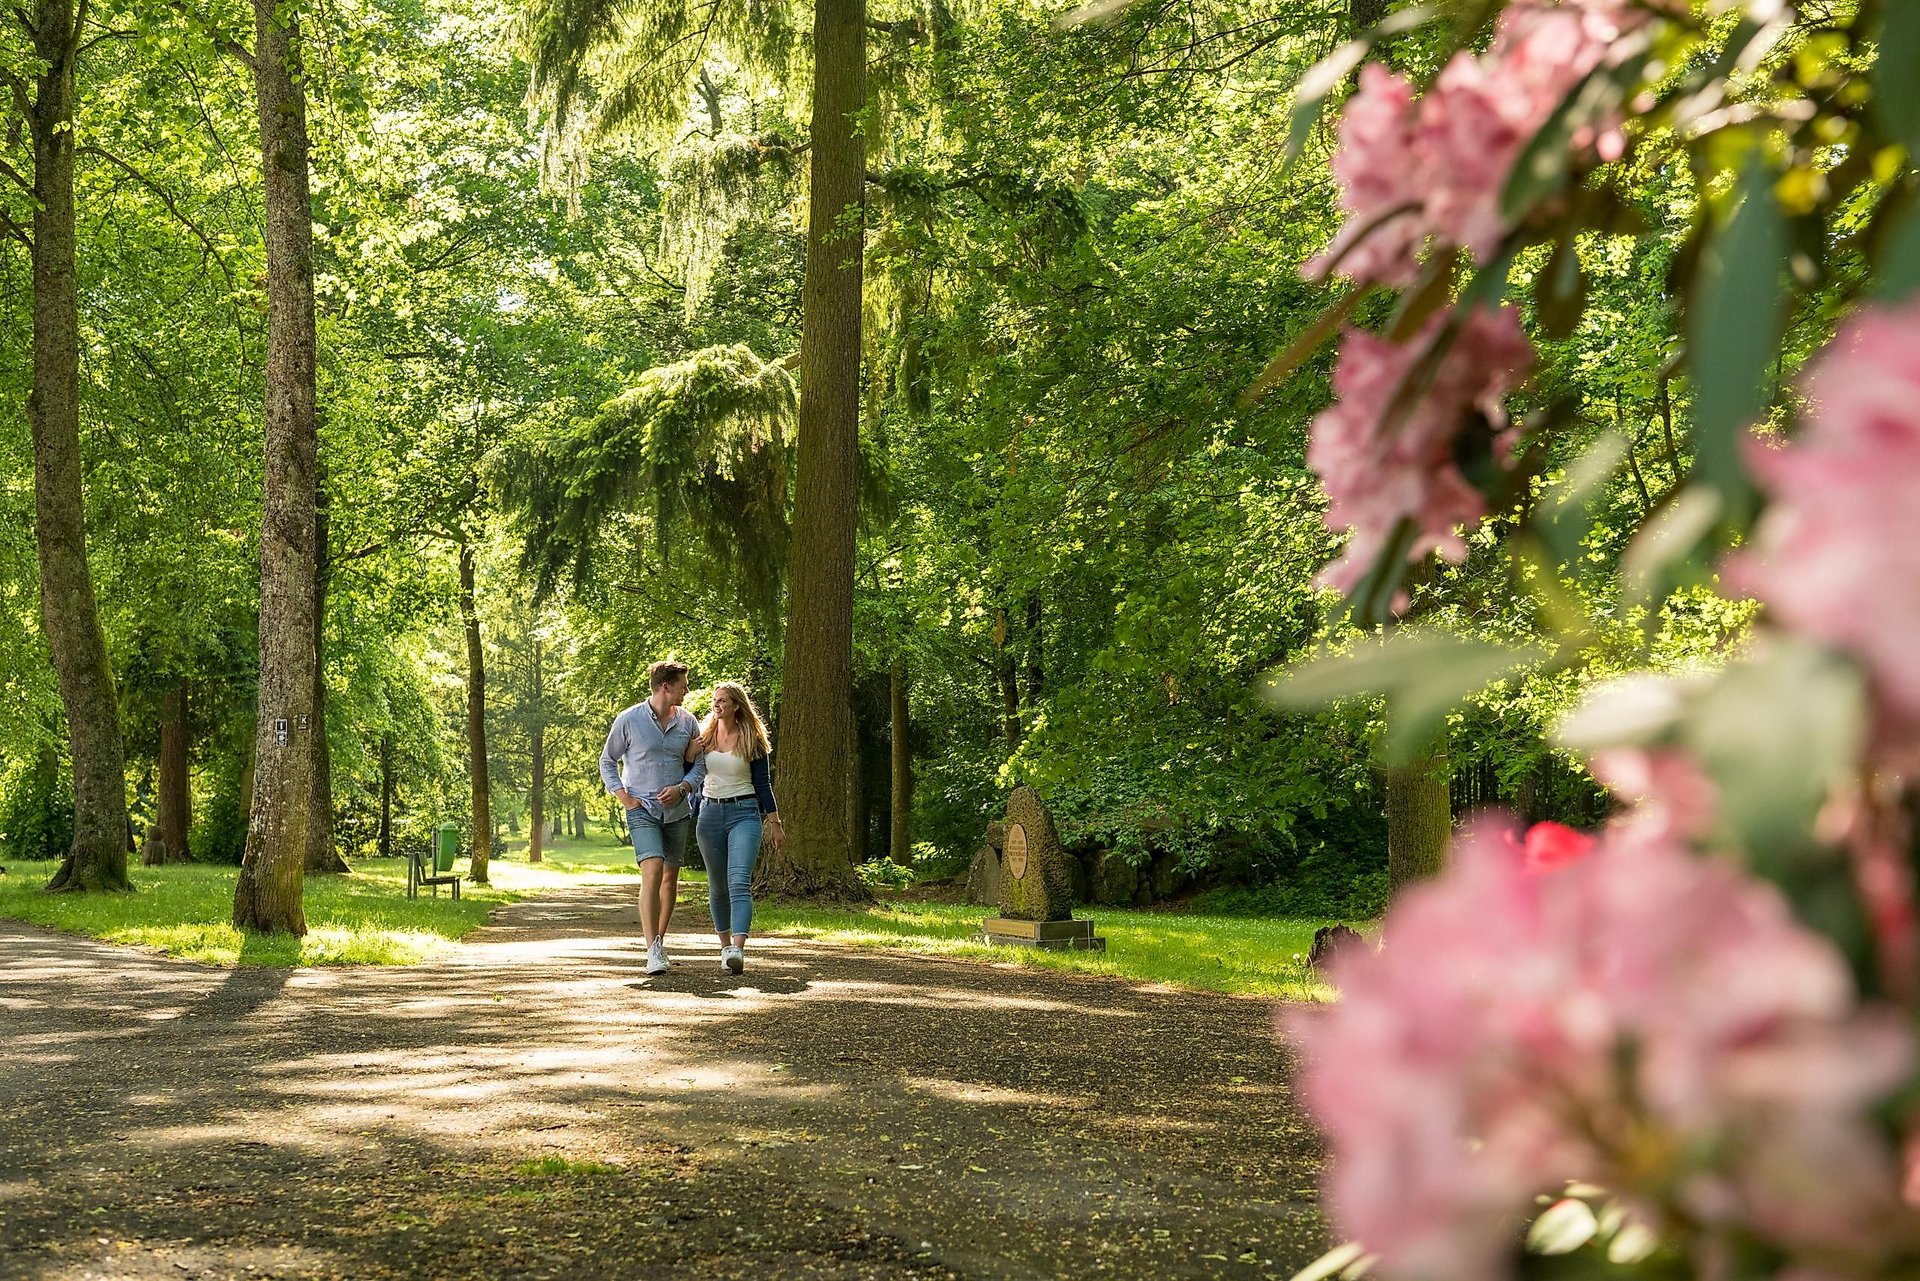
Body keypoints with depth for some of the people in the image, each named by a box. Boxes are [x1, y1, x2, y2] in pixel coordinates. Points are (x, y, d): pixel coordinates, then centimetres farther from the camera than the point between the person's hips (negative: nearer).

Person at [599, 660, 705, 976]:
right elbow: (607, 761, 5)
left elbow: (700, 763, 12)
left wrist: (682, 787, -6)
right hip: (642, 809, -5)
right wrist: (623, 797, -5)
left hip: (677, 810, 5)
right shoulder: (628, 720, -5)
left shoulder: (687, 722, 4)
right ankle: (653, 952, -24)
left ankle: (660, 941, 29)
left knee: (670, 876, 11)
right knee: (652, 871, -20)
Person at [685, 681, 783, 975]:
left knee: (739, 882, -18)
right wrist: (689, 756, -7)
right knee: (718, 887, 10)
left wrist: (774, 823, 2)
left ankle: (738, 951, -30)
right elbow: (687, 772, 14)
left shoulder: (752, 740, -1)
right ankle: (725, 946, 23)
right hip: (710, 814, 4)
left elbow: (762, 784, 4)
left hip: (744, 813, -4)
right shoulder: (703, 737, 6)